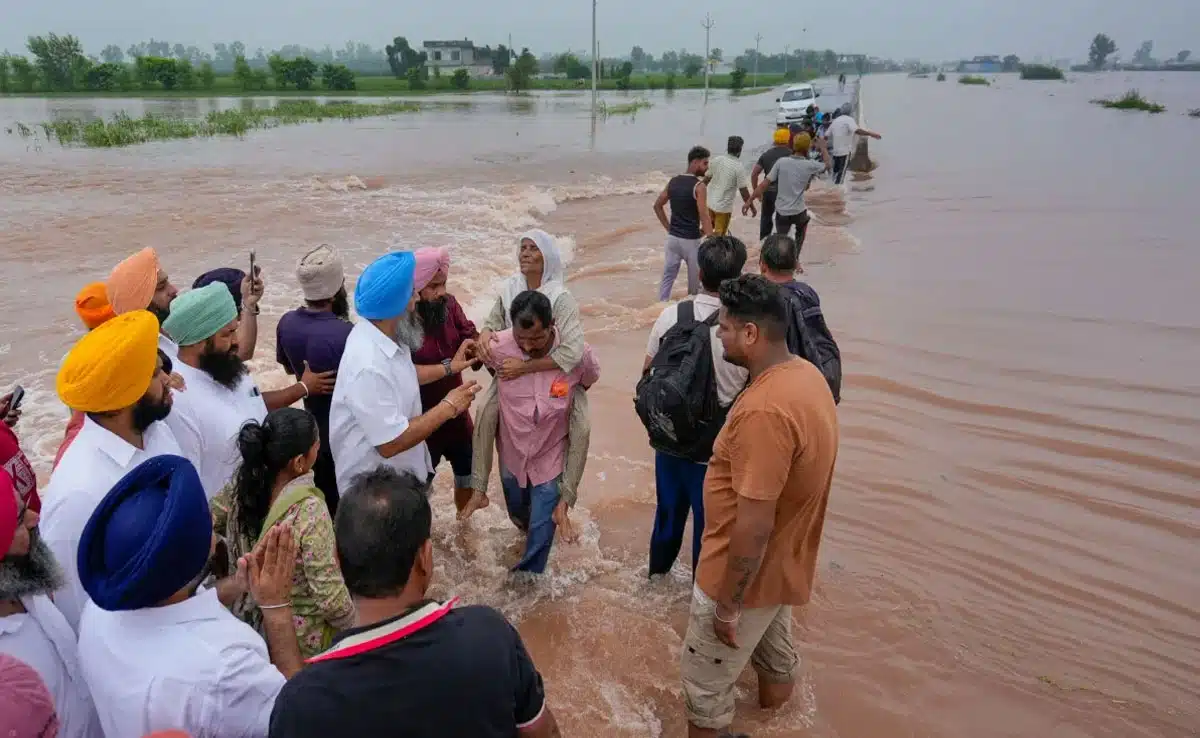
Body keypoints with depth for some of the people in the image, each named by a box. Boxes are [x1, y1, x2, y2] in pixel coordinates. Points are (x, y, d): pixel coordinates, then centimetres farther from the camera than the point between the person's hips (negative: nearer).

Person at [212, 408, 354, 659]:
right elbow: (330, 599, -28)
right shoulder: (310, 511, -32)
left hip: (245, 624, 6)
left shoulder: (243, 482, -14)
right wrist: (354, 626, -9)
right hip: (298, 643, -6)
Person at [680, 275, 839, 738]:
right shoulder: (807, 375, -2)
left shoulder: (764, 410, -34)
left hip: (748, 573, -9)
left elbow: (754, 526, -31)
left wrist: (728, 606, -19)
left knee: (706, 684, 11)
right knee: (774, 658, 30)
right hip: (782, 565, 9)